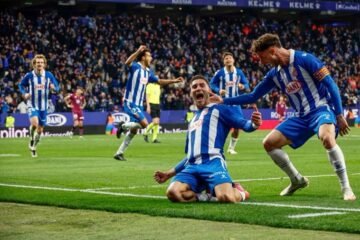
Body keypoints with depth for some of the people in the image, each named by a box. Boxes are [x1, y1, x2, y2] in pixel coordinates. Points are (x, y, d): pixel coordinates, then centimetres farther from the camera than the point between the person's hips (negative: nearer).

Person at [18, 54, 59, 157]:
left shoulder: (49, 75, -3)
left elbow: (57, 87, 2)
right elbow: (21, 85, 8)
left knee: (40, 130, 9)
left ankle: (33, 148, 33)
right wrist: (24, 93, -11)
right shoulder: (29, 75, -7)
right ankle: (31, 140, 0)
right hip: (32, 105, -3)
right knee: (35, 123, -29)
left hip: (43, 107, 3)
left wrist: (53, 87, -22)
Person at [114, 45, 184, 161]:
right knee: (144, 124, -21)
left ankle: (119, 153, 19)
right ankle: (123, 126, 2)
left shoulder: (148, 72, 12)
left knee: (134, 130, 11)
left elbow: (159, 81, 24)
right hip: (130, 103, -9)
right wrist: (138, 51, -44)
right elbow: (127, 62, -36)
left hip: (139, 104, 9)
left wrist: (174, 81, 16)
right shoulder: (135, 67, -12)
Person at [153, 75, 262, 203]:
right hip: (192, 166, 5)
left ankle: (239, 192, 5)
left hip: (213, 162, -5)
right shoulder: (193, 120, 30)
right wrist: (169, 173, 30)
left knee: (225, 197, -33)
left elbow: (242, 123, -1)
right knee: (173, 192, -27)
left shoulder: (219, 109, 11)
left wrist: (253, 124, -26)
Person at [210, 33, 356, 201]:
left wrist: (339, 115, -16)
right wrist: (223, 101, 9)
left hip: (322, 108, -8)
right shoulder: (274, 74, 6)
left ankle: (346, 188, -26)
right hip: (302, 116, 8)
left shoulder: (304, 60, -15)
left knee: (327, 138, -38)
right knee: (269, 143, 2)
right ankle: (297, 180, 17)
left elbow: (331, 85, -14)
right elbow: (253, 96, 16)